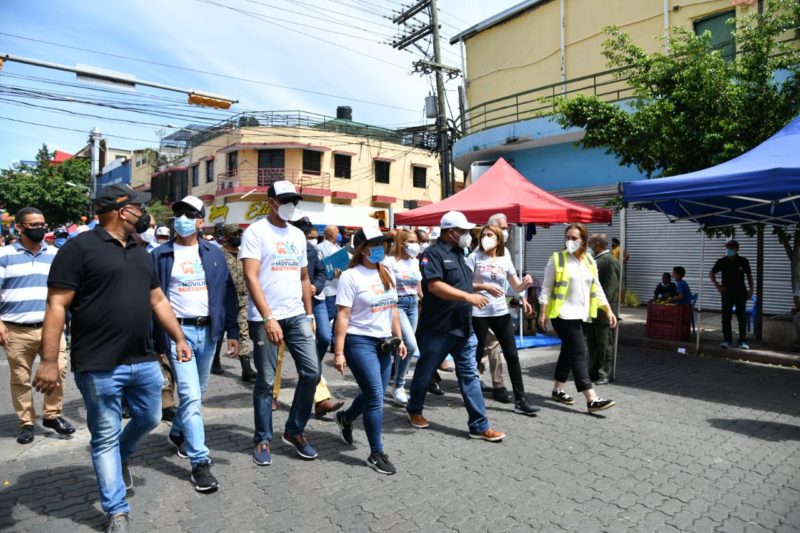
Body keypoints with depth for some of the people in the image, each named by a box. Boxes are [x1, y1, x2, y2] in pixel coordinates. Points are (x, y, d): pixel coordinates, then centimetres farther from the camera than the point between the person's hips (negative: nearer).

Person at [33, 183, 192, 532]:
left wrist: (179, 338, 14)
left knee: (149, 419, 19)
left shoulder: (140, 252, 14)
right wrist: (49, 361, -17)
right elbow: (57, 305, -12)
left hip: (144, 361, 7)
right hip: (99, 366, -6)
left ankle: (121, 457, 50)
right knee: (106, 437, 7)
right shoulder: (80, 247, -9)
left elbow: (157, 299, 18)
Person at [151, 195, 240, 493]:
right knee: (190, 396, -9)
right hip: (178, 330, -3)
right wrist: (153, 341, -5)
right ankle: (200, 462, -1)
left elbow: (228, 293, 6)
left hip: (208, 330, 4)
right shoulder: (161, 255, 0)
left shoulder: (214, 254, 7)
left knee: (197, 393, 17)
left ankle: (178, 434, 43)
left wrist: (232, 331, 1)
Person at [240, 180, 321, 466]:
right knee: (265, 381, 4)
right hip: (265, 318, -5)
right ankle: (262, 440, 22)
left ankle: (294, 431, 21)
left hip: (297, 316, 5)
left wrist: (309, 314, 14)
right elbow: (251, 277, -14)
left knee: (311, 372, 1)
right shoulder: (255, 231, -5)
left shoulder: (298, 235, 14)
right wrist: (268, 318, -21)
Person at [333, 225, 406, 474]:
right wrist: (339, 352, -16)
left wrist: (399, 339, 14)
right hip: (360, 342, -7)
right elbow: (343, 316, -13)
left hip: (383, 343, 7)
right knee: (375, 397, -5)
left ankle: (345, 417, 46)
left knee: (374, 395, 16)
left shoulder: (387, 273, 10)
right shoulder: (351, 276, -11)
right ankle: (376, 454, 12)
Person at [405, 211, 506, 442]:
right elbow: (434, 286, -27)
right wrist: (468, 297, -29)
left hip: (463, 327, 7)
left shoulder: (458, 253, 14)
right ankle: (414, 409, 35)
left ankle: (479, 426, 12)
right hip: (437, 328, -7)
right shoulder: (433, 254, -13)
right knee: (425, 372, 12)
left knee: (470, 375, 6)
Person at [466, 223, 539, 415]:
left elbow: (517, 287, 11)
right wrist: (485, 287, -22)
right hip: (479, 313, -3)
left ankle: (520, 400, 13)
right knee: (476, 356, 6)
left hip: (501, 313, 4)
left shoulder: (505, 261, 7)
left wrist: (526, 283, -11)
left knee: (512, 355, 4)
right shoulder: (474, 258, -3)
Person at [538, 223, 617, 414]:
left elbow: (596, 288, 14)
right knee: (579, 353, -9)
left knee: (569, 352, 13)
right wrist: (543, 313, -11)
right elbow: (547, 287, -6)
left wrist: (609, 310, 9)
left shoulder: (589, 261, 9)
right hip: (564, 314, -6)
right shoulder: (557, 258, -8)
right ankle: (592, 399, -9)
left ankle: (558, 390, 26)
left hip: (582, 315, 7)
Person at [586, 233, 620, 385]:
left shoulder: (610, 261, -12)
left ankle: (605, 374, 12)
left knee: (605, 345, 2)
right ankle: (594, 372, 25)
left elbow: (610, 288, -18)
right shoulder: (594, 260, 15)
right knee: (592, 344, 15)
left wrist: (601, 307, -20)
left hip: (602, 312, -9)